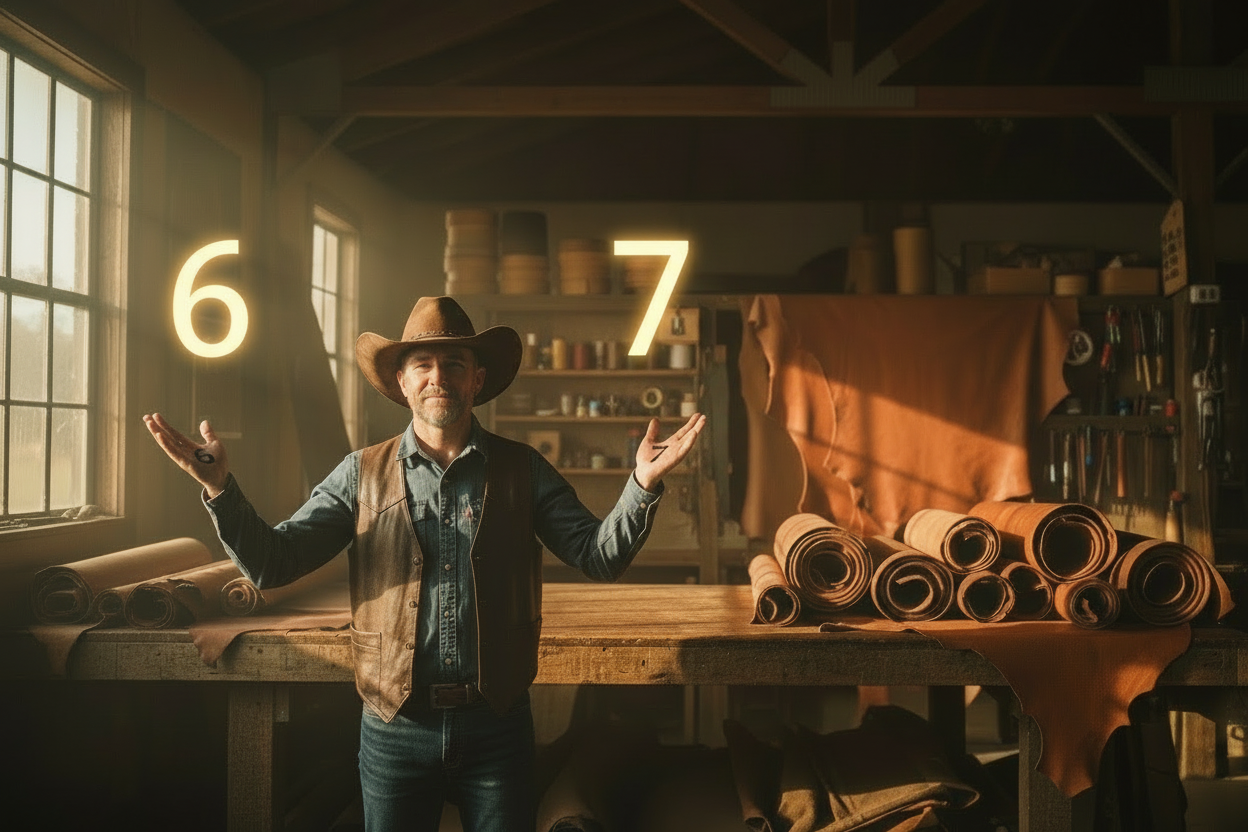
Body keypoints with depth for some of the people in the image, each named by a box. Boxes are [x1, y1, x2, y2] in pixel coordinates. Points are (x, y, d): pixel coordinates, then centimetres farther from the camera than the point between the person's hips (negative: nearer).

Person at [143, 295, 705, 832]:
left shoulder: (521, 470, 0)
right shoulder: (363, 473, 1)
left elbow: (600, 557, -7)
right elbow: (270, 564, -4)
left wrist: (642, 485, -24)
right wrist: (220, 487, -21)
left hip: (497, 726, 0)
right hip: (395, 728, 0)